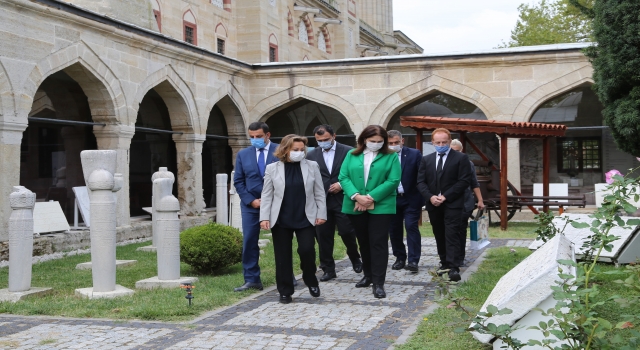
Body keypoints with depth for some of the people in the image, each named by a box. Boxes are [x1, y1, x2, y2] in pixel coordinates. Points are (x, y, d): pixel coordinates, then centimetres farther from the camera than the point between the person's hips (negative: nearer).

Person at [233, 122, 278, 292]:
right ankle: (251, 280, 8)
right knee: (249, 243, 1)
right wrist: (251, 200, -6)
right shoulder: (243, 154, 6)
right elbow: (238, 181, 6)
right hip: (251, 205, 3)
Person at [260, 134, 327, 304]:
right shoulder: (272, 168, 0)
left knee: (307, 250, -9)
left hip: (305, 219, 0)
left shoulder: (312, 166, 2)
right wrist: (264, 217, -6)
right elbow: (267, 195, 1)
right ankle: (285, 291, 16)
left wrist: (321, 214, -1)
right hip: (281, 220, 0)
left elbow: (319, 193, 5)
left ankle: (311, 281, 19)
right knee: (282, 256, 4)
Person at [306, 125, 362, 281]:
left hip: (342, 199, -2)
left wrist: (342, 185, -12)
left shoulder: (348, 151, -2)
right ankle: (328, 269, 15)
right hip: (321, 202, 3)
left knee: (347, 232, 0)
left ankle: (355, 259, 28)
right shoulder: (312, 155, 6)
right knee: (323, 236, 4)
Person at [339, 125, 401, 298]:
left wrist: (371, 197, -16)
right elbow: (343, 177, 0)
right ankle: (368, 275, 29)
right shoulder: (352, 155, 7)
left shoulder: (391, 157, -1)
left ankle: (378, 283, -2)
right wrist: (356, 196, -16)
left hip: (381, 206, -3)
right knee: (363, 242, 14)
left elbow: (393, 181, -10)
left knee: (378, 243, -5)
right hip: (356, 206, 3)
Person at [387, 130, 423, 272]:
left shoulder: (414, 154, -5)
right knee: (394, 229, 9)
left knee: (411, 227, -8)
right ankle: (400, 258, 24)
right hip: (392, 199, 2)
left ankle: (413, 261, -5)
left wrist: (423, 197, -10)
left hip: (411, 198, -2)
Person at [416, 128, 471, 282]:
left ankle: (454, 268, -13)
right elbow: (421, 182, 6)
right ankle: (444, 263, 22)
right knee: (439, 235, 11)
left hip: (453, 203, -5)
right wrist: (430, 197, -12)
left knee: (452, 235, -11)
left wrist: (445, 196, -15)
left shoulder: (461, 158, -2)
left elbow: (464, 181, -9)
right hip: (433, 204, 5)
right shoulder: (426, 160, 11)